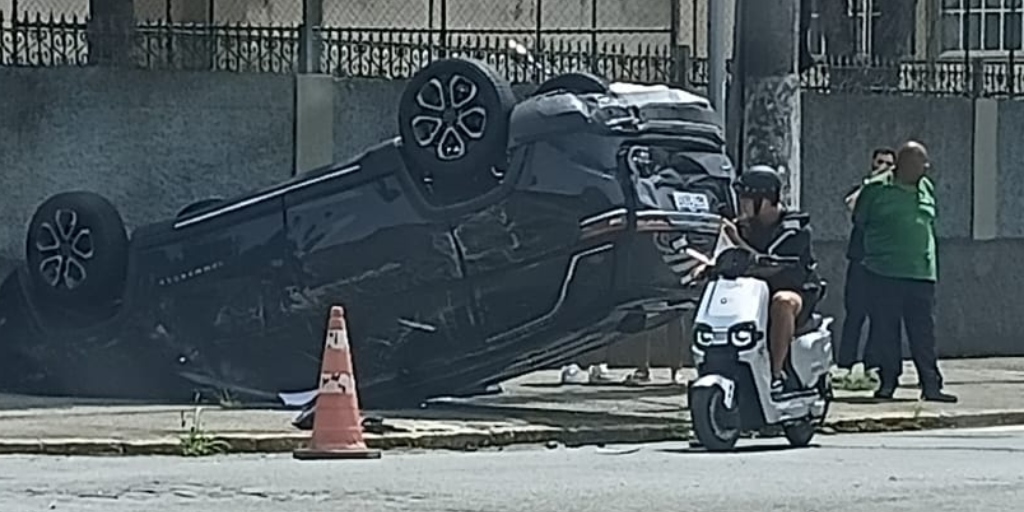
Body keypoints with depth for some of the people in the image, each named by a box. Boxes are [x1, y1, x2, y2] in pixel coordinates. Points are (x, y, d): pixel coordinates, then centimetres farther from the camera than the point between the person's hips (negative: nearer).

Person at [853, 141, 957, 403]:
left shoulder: (926, 189, 13)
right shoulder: (876, 189, -2)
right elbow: (859, 220, 8)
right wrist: (882, 240, 11)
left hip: (921, 272, 3)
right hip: (884, 273, -3)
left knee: (924, 331, 0)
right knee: (884, 330, 1)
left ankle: (931, 385, 1)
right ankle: (888, 382, 11)